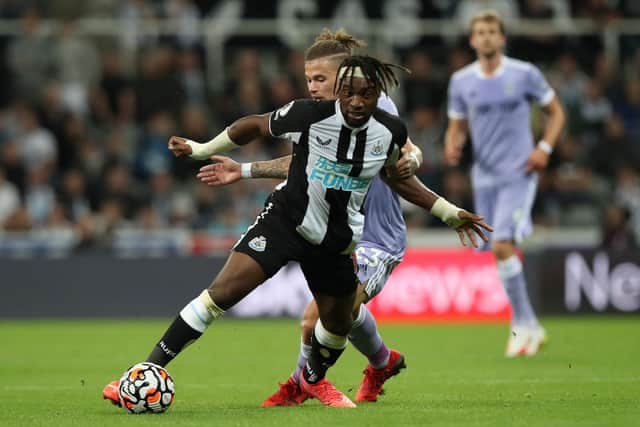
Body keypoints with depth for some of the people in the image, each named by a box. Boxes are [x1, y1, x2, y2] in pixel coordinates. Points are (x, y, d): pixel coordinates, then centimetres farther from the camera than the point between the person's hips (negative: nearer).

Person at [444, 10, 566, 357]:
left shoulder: (525, 74, -3)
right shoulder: (461, 80, 5)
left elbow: (555, 112, 8)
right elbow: (457, 127, 14)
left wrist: (545, 148, -7)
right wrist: (452, 146, -9)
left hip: (518, 173, -4)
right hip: (484, 177, 4)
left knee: (502, 245, -20)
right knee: (500, 251, 5)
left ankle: (522, 325, -10)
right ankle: (531, 329, 17)